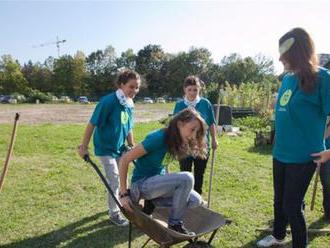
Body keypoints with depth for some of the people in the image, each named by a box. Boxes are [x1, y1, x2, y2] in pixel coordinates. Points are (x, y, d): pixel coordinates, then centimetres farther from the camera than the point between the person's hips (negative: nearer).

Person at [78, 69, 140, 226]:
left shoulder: (129, 105, -3)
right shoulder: (108, 101, -25)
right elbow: (92, 124, -20)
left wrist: (132, 148, 14)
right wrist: (84, 146, -18)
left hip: (120, 148, 7)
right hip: (105, 148, -7)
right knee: (114, 181, -4)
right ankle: (114, 213, 15)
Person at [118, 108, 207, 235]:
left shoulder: (173, 140, 2)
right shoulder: (158, 137, -23)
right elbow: (124, 159, -22)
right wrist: (123, 193, -21)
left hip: (156, 182, 8)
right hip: (141, 185, -8)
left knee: (195, 200, -7)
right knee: (187, 178, -27)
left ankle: (151, 204, 4)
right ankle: (175, 224, -9)